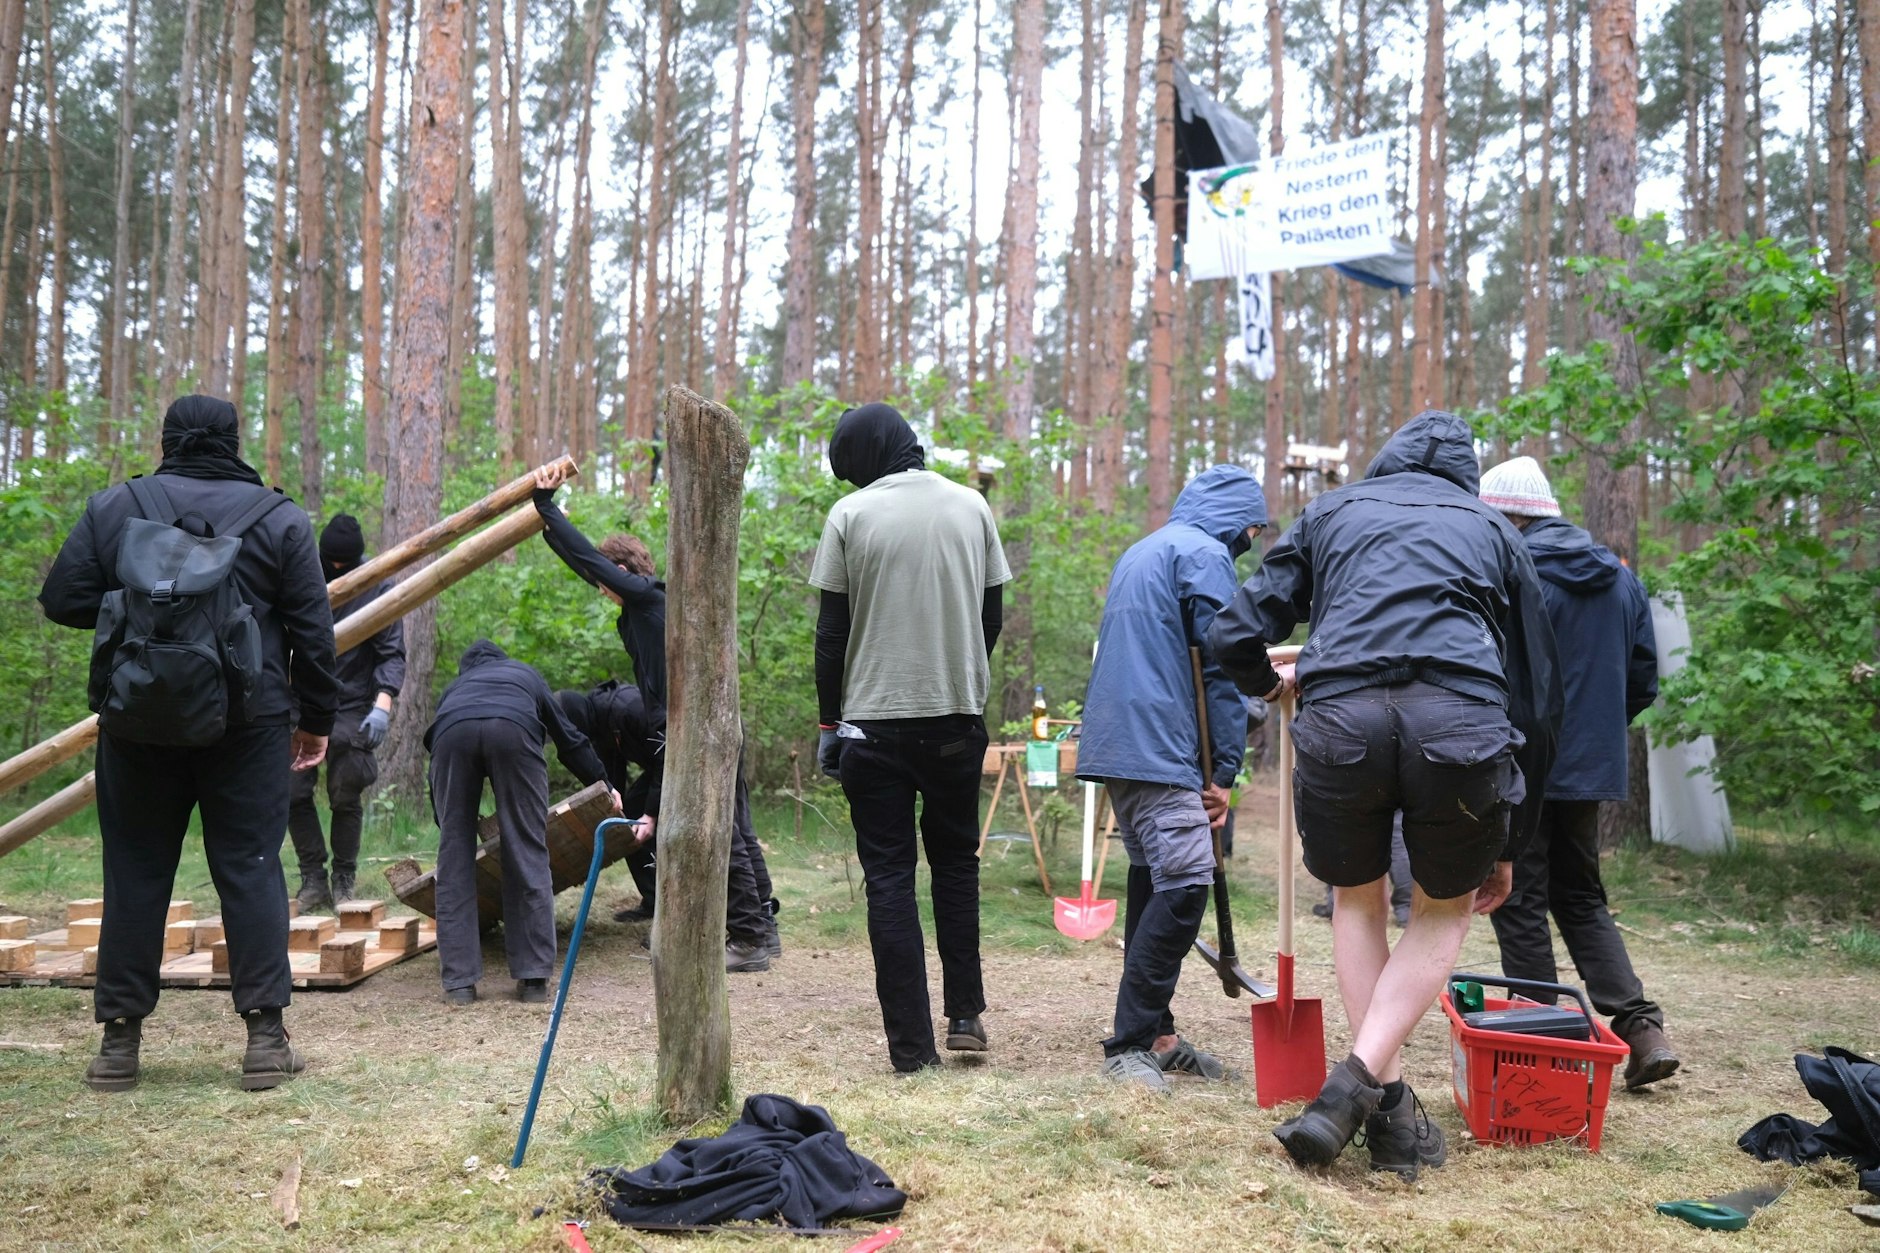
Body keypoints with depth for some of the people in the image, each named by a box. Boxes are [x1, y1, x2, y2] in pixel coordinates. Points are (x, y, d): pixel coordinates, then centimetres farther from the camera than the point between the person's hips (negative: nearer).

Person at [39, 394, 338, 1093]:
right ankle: (265, 1036, 2)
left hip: (137, 720, 1)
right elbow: (311, 629, 1)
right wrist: (317, 717, 10)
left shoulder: (112, 508, 5)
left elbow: (62, 600, 3)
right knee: (251, 869, 3)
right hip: (248, 721, -1)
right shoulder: (278, 517, 2)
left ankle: (120, 1039, 13)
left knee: (135, 872, 9)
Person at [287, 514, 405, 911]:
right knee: (294, 792, -2)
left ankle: (344, 880, 14)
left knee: (345, 798, 0)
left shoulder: (378, 588, -5)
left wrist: (382, 704, -18)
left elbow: (392, 654, -5)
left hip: (352, 709, -2)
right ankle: (313, 879, 10)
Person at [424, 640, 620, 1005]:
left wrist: (445, 821, 51)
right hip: (513, 729, -1)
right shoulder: (524, 674, 41)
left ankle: (458, 982, 6)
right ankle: (534, 978, 4)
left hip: (452, 732, 1)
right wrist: (602, 785, 54)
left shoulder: (453, 688, 42)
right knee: (528, 854, 5)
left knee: (454, 857, 9)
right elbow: (569, 739, 41)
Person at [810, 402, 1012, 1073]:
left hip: (875, 721, -3)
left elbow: (832, 631, -4)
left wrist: (829, 722, 4)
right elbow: (992, 615, 8)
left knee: (888, 876, 4)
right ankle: (965, 1014, 16)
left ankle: (911, 1043, 3)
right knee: (956, 862, 19)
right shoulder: (971, 505, 4)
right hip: (959, 717, 3)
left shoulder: (851, 514, -5)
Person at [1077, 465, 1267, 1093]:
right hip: (1159, 750, -10)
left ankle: (1154, 1034, 19)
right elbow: (1222, 664, -9)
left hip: (1115, 744, 10)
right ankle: (1131, 1045, -15)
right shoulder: (1205, 554, -4)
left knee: (1153, 881, 13)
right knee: (1185, 883, -13)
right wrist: (1224, 770, -4)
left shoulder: (1141, 551, 25)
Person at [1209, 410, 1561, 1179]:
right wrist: (1508, 843, 34)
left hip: (1340, 714, 0)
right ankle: (1356, 1083, 7)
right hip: (1460, 722, 0)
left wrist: (1268, 684, 45)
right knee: (1444, 908, 23)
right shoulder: (1491, 530, 29)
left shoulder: (1330, 513, 29)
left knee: (1357, 897, 26)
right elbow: (1536, 696, 28)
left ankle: (1390, 1105, 22)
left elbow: (1234, 636, 20)